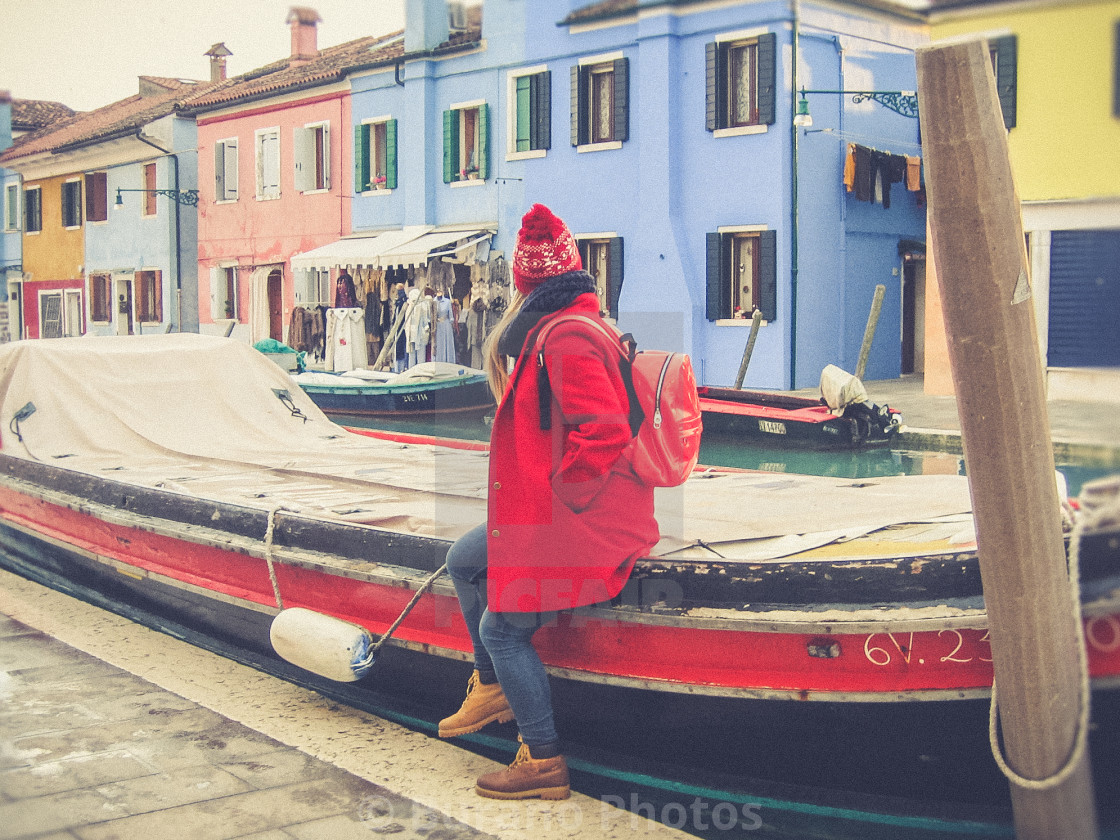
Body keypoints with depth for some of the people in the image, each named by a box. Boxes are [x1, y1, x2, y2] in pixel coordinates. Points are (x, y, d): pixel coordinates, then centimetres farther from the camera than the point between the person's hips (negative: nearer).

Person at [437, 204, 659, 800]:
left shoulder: (565, 338, -21)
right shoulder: (567, 328, 13)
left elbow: (603, 432, -31)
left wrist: (560, 498, -19)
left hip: (582, 526, -11)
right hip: (555, 512, 11)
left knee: (500, 626, -7)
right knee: (464, 559, 19)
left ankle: (544, 763, 3)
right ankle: (493, 687, 32)